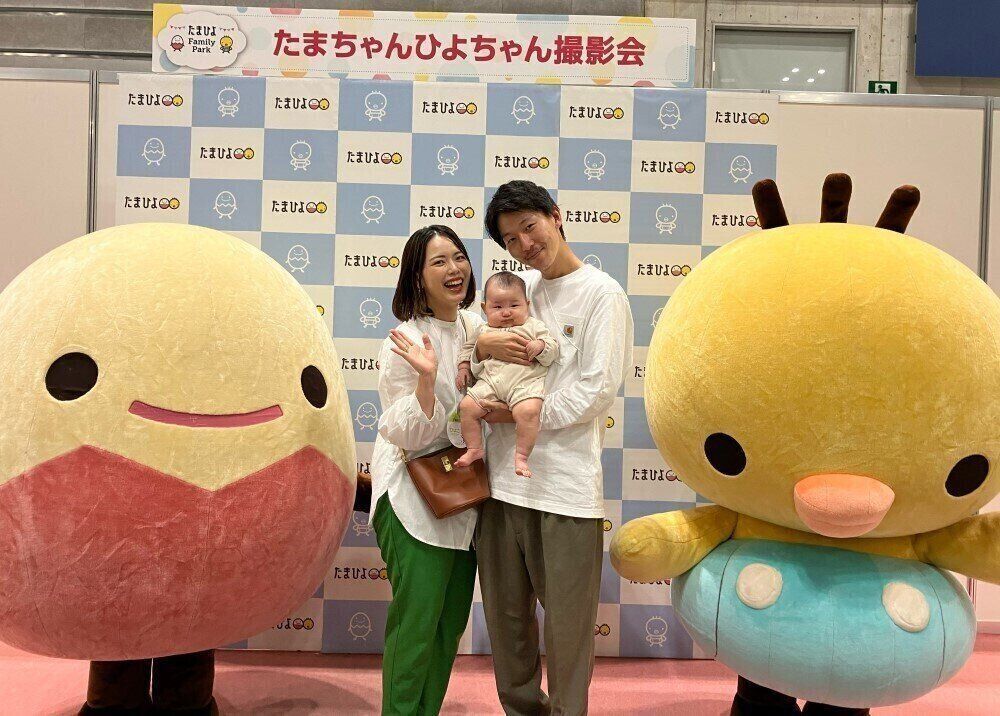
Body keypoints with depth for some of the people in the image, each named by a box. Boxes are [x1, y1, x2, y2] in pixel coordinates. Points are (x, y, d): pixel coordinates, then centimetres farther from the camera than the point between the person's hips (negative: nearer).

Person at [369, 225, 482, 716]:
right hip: (413, 499, -7)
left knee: (450, 623, 15)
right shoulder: (405, 344, -17)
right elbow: (409, 434, -20)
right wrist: (426, 378, -33)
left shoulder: (475, 326, 3)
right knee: (416, 621, -3)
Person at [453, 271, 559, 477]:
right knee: (467, 406, -12)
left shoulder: (534, 326, 11)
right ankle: (474, 449, 4)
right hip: (489, 383, 4)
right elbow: (468, 348, 35)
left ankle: (521, 456, -19)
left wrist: (539, 346, -14)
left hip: (525, 382, -4)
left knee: (528, 411, -31)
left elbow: (553, 348, 5)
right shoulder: (484, 332, 20)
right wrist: (464, 367, 22)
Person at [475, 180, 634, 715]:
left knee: (567, 625, 5)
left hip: (566, 483, -5)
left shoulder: (602, 294, -4)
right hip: (502, 475, 6)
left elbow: (597, 391, -11)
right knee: (506, 618, 17)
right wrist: (482, 346, -6)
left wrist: (522, 413, -10)